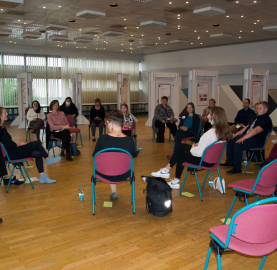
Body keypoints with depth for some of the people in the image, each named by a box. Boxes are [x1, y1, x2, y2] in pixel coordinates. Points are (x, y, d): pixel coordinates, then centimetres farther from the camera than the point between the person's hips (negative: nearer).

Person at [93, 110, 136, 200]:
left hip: (105, 175, -1)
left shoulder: (102, 139, -23)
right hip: (124, 175, 1)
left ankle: (114, 192, 43)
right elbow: (133, 155, 0)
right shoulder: (130, 140, -20)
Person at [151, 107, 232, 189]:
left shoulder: (210, 133, -30)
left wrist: (193, 148, -5)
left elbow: (198, 153, -26)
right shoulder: (224, 131, -4)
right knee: (180, 147, 17)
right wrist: (198, 145, 2)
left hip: (204, 160, -8)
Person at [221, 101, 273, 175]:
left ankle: (237, 168, -24)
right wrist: (237, 134, 13)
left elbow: (256, 130, -28)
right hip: (247, 136, 10)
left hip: (257, 140, -10)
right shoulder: (257, 117, 19)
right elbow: (248, 127, 22)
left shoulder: (266, 120, -15)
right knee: (230, 141, 4)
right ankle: (229, 162, 14)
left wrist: (243, 138, -35)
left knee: (238, 144, -32)